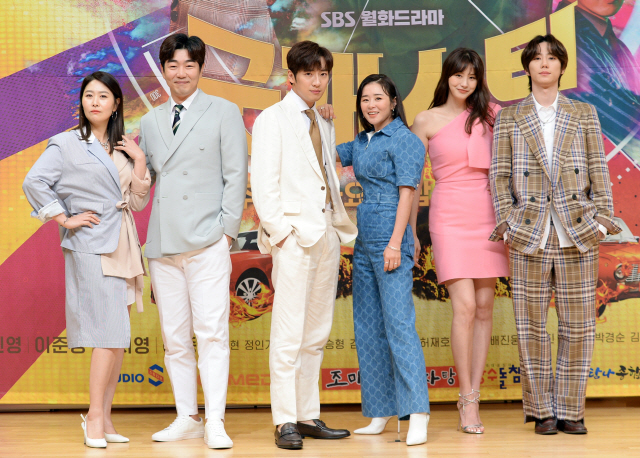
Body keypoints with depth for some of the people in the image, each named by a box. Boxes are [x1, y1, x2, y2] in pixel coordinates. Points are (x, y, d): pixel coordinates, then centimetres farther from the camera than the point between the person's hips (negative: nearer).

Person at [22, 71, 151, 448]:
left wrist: (140, 161, 1)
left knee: (118, 338, 6)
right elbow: (34, 182, -9)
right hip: (92, 246, -6)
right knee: (112, 335, -11)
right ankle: (95, 417, -1)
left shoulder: (123, 148, 16)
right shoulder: (67, 144, 0)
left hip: (123, 246, 6)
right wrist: (64, 219, -10)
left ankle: (104, 417, 13)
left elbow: (138, 202, 12)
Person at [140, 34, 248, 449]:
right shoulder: (150, 122, 17)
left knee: (212, 332, -10)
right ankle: (187, 419, 14)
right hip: (163, 244, 4)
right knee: (174, 337, 6)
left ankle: (215, 422, -7)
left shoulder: (224, 112, 6)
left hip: (207, 242, -4)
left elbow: (236, 174, 1)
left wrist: (227, 228, -6)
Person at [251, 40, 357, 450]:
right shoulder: (273, 119, 0)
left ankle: (308, 416, 15)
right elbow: (263, 183, -7)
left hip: (326, 235, 7)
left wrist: (343, 230, 13)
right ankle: (285, 421, -5)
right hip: (294, 236, -7)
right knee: (289, 334, -8)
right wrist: (279, 230, -15)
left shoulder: (325, 127, 21)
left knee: (317, 334, 9)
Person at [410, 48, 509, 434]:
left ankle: (474, 396, 9)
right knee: (465, 306, -12)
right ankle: (467, 400, -3)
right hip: (450, 217, -3)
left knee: (485, 307, 2)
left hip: (488, 216, 3)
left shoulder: (489, 114, 11)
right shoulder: (427, 121, 5)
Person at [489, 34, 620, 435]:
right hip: (529, 235, 0)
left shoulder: (584, 114, 10)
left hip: (578, 234, 1)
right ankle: (541, 410, 11)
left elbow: (599, 170, 8)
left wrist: (602, 219, -1)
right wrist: (507, 222, -4)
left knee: (578, 324, 2)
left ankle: (570, 410, 11)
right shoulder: (508, 118, 8)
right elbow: (500, 175, 5)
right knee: (532, 324, 1)